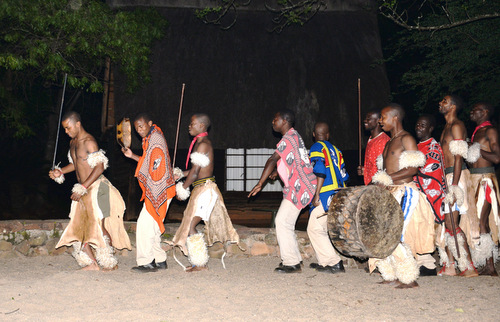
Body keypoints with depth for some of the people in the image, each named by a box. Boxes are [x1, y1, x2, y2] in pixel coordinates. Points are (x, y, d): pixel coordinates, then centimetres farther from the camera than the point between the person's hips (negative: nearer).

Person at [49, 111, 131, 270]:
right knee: (78, 226, 4)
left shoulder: (89, 142, -15)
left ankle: (110, 263, 5)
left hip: (96, 187, -9)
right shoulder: (73, 142, 13)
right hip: (83, 191, 9)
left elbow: (100, 167, -22)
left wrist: (82, 188, -24)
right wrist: (60, 172, 10)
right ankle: (92, 263, 9)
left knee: (98, 225, -9)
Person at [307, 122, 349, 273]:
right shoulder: (334, 149, 19)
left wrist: (316, 194, -16)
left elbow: (320, 172, -17)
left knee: (315, 229, -5)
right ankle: (324, 262, 21)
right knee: (323, 229, 17)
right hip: (339, 195, 8)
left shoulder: (317, 148, -4)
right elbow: (343, 175, 17)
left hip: (326, 195, -8)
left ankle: (334, 263, -8)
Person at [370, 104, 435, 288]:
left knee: (398, 235, -10)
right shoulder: (390, 142, 19)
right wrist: (380, 180, 6)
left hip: (404, 193, -9)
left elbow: (413, 168, -18)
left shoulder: (406, 139, -9)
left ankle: (410, 279, 0)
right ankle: (391, 275, 16)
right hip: (389, 193, 9)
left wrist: (389, 179, -20)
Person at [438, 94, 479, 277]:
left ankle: (469, 267, -6)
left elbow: (458, 158, -17)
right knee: (446, 222, 9)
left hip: (456, 176, -10)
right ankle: (449, 266, 14)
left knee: (451, 223, -11)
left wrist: (454, 186, -23)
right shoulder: (447, 127, 21)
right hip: (447, 177, 10)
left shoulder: (456, 126, -9)